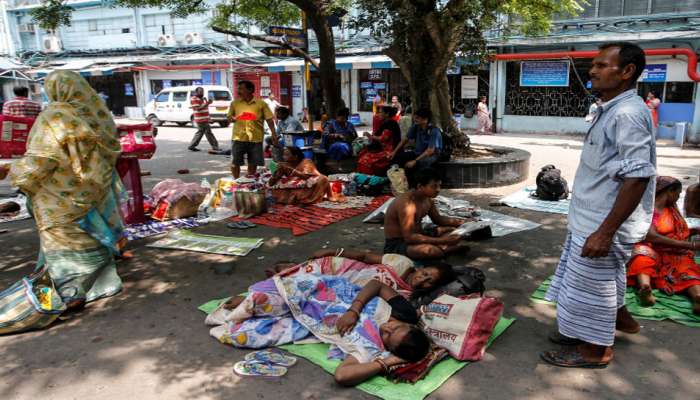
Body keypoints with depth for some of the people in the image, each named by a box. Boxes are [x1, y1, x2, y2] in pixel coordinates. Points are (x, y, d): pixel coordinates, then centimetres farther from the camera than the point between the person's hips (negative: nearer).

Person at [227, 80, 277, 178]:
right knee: (235, 162, 2)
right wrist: (233, 118, -9)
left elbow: (269, 119, 0)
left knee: (253, 163, 9)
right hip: (239, 138, 1)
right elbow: (229, 117, 15)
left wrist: (274, 134, -8)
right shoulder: (235, 103, 6)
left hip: (256, 138, -1)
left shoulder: (261, 104, 0)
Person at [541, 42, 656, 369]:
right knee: (601, 280, 25)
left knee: (591, 284, 6)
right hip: (591, 217, 9)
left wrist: (605, 231, -27)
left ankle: (594, 350, 25)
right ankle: (619, 319, 46)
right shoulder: (613, 110, 10)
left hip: (604, 223, -9)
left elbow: (637, 177, -27)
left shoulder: (627, 113, -22)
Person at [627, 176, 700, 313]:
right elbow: (651, 236, -21)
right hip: (651, 250, -6)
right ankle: (645, 287, -68)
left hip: (673, 254, 6)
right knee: (643, 254, -40)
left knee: (686, 266, -28)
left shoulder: (672, 209, 17)